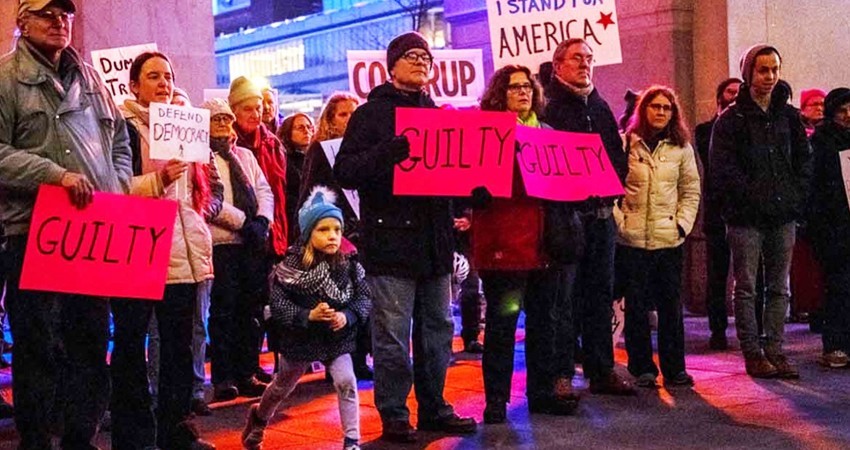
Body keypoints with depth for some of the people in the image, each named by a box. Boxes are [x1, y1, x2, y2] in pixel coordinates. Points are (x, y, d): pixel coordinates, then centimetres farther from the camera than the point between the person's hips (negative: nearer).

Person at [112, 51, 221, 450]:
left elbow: (213, 183, 21)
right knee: (131, 344, 0)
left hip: (183, 250, 5)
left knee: (179, 343, 9)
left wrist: (204, 207, 2)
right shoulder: (123, 127, 0)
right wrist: (157, 181, -21)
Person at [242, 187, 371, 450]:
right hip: (300, 337, -1)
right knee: (282, 387, 20)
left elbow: (364, 298, -9)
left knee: (346, 381, -15)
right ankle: (259, 417, 51)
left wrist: (347, 316, -26)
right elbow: (278, 306, -22)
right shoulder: (291, 267, -21)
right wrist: (308, 315, -33)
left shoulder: (349, 265, -14)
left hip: (338, 337, 1)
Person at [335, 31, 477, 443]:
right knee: (392, 336, -2)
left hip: (434, 239, 6)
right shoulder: (371, 114, 0)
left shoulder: (437, 114, 17)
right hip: (391, 241, -6)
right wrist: (392, 150, -24)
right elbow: (346, 172, -10)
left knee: (437, 331, 11)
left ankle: (434, 408, 23)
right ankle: (393, 415, 9)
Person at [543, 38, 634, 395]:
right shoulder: (548, 106, -4)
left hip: (601, 213, 7)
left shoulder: (600, 107, 18)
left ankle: (602, 371, 17)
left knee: (600, 294, 10)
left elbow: (617, 155, 19)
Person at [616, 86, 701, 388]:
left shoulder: (681, 148, 8)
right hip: (632, 238, -2)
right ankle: (642, 369, 12)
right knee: (636, 306, 3)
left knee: (671, 305, 3)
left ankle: (674, 368, 12)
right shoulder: (626, 143, 0)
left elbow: (691, 190, 12)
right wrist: (619, 220, -6)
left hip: (669, 239, 2)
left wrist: (683, 223, 1)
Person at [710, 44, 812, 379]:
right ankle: (753, 354, 6)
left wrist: (797, 195, 2)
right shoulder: (731, 119, -3)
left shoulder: (789, 116, 11)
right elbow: (722, 167, -9)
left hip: (783, 216, 5)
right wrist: (749, 196, -13)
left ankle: (775, 350, 15)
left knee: (779, 288, 8)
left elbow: (805, 159, 14)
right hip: (746, 217, -5)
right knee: (746, 288, 0)